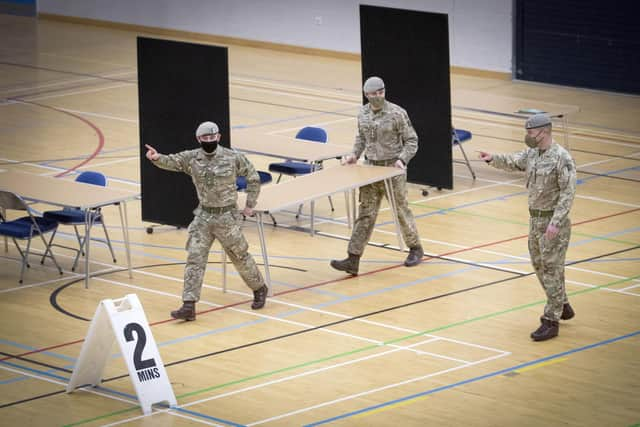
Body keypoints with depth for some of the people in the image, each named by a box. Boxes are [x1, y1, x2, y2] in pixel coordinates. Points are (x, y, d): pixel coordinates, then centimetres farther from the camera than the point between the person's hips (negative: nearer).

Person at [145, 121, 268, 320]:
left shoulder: (233, 157, -9)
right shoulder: (192, 158, -4)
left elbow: (253, 177, 3)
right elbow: (171, 162, -19)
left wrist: (250, 204, 3)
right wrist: (157, 158, -41)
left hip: (227, 216, -2)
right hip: (203, 216, 2)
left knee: (240, 257, 10)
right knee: (195, 259, -5)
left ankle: (259, 289, 35)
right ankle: (189, 306, -6)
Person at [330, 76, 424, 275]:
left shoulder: (397, 113, -13)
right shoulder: (363, 113, 3)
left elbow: (411, 140, -7)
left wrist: (402, 159, -21)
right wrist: (355, 154, 4)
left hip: (392, 168, -4)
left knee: (401, 210, 10)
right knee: (365, 214, 1)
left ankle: (415, 249, 32)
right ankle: (353, 260, -3)